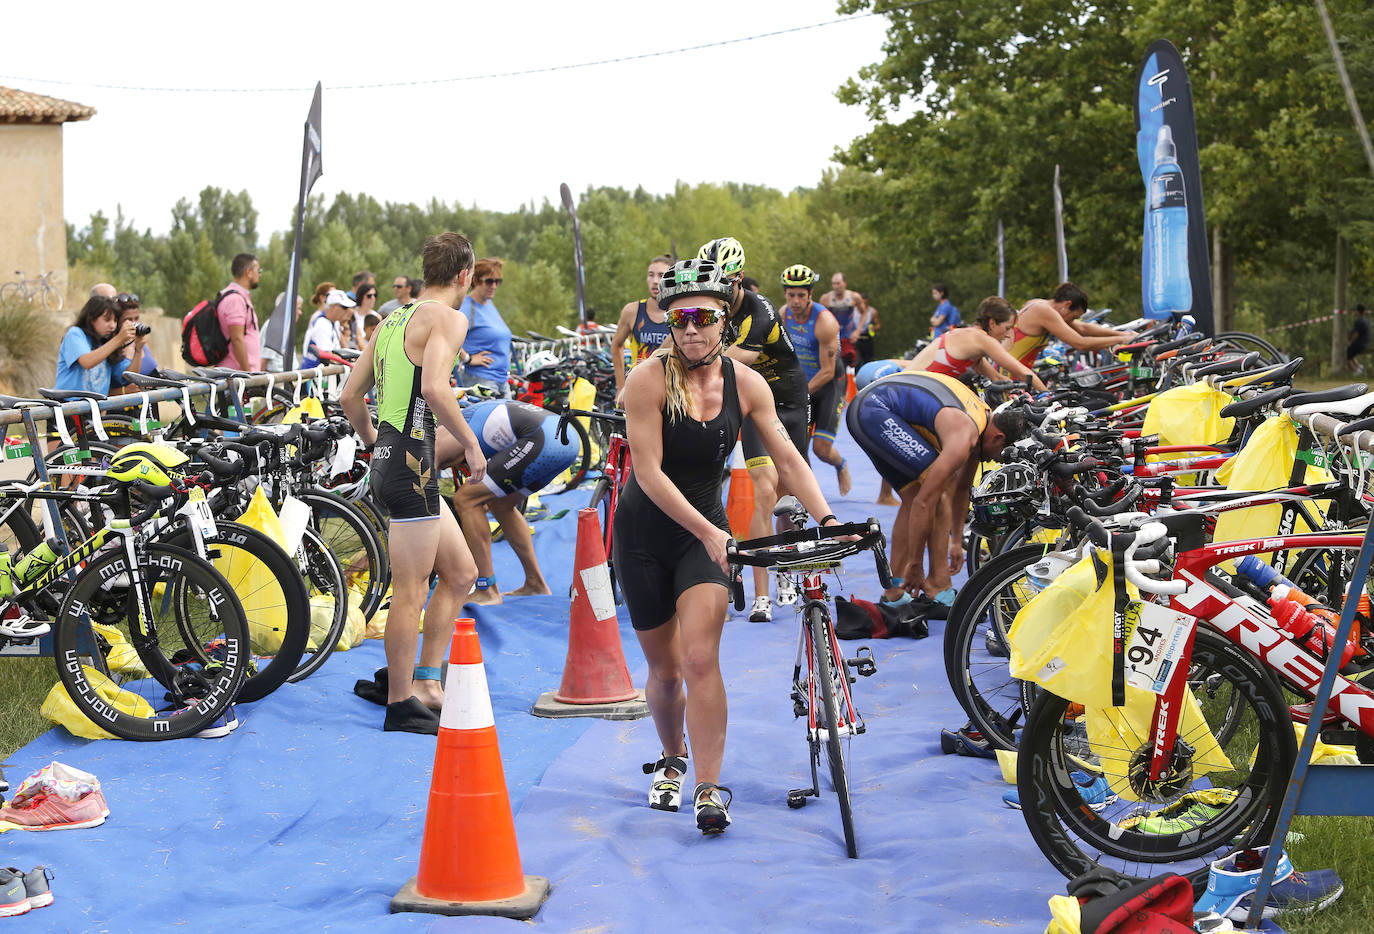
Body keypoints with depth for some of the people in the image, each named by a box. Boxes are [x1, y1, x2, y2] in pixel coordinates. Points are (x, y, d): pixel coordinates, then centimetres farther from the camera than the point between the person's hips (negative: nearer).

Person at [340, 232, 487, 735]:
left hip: (388, 461, 9)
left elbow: (350, 397, 19)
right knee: (411, 590, -3)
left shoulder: (392, 320, 18)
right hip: (412, 461, -9)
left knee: (461, 572, 16)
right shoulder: (447, 317, -8)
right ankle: (400, 704, 3)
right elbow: (435, 389, -25)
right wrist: (471, 443, -15)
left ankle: (425, 681, 19)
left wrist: (376, 444, 33)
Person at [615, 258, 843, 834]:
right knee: (664, 668, 9)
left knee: (700, 658, -17)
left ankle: (709, 789, -12)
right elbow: (649, 473, -21)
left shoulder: (745, 384, -7)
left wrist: (827, 519, -19)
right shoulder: (648, 380, -17)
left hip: (705, 530, 1)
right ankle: (672, 761, 38)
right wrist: (708, 532, -26)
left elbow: (787, 458, -6)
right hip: (645, 533, -1)